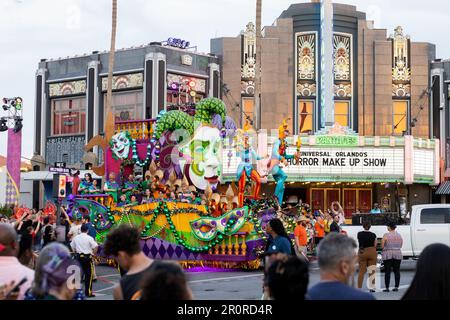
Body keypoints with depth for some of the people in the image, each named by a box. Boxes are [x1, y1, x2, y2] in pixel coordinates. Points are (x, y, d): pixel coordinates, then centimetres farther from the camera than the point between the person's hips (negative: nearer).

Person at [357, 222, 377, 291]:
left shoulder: (359, 234, -4)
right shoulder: (373, 235, -7)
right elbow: (375, 245, 1)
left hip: (362, 252, 1)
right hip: (372, 252, -1)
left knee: (361, 271, 5)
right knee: (372, 271, 6)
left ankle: (359, 287, 3)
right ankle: (372, 287, 4)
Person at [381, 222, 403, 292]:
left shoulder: (386, 235, -10)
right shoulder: (399, 235, 5)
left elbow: (382, 246, -7)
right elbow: (401, 245, 11)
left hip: (388, 255, -4)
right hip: (398, 254, 4)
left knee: (387, 272, -2)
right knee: (397, 271, 8)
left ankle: (387, 288, -3)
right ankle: (396, 287, 9)